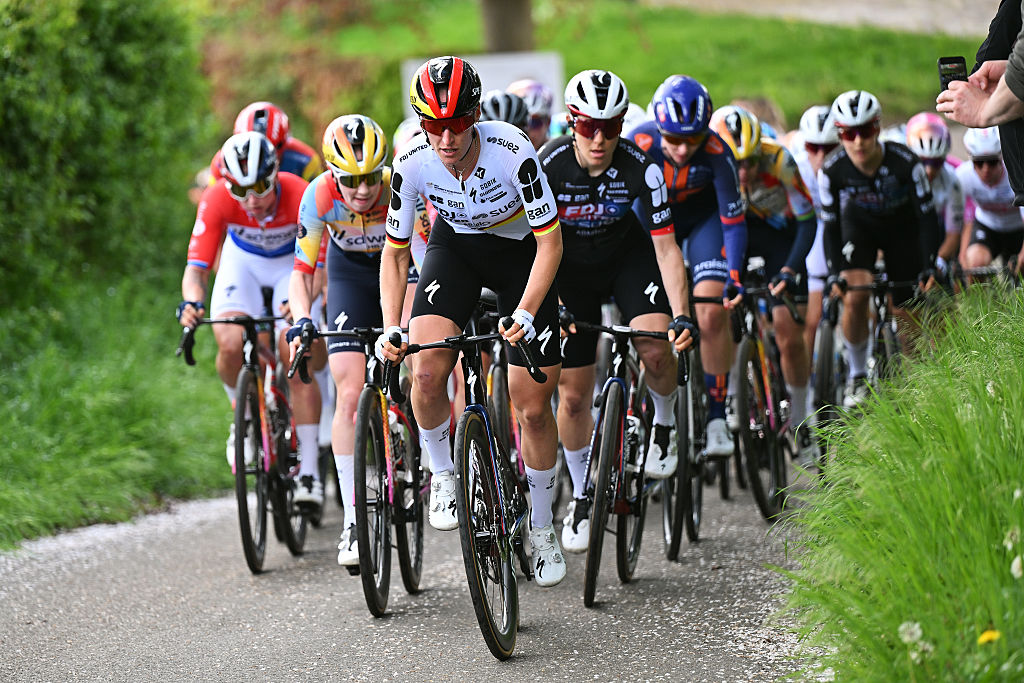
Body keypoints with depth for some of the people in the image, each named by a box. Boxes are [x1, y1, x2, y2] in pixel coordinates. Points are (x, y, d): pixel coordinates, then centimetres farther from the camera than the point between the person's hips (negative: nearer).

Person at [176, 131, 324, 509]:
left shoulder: (299, 196, -37)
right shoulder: (217, 199, -32)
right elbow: (196, 265, -35)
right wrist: (191, 301, -56)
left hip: (292, 262, -1)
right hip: (243, 260, 2)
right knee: (230, 345, -24)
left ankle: (308, 470, -7)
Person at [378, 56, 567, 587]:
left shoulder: (512, 152, -33)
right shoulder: (413, 165, -25)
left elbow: (551, 242, -25)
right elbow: (394, 252, -11)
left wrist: (525, 314, -37)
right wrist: (391, 329, -23)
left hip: (522, 250, -2)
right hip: (455, 247, 2)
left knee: (533, 404, -2)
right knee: (427, 372, -25)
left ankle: (541, 529, 18)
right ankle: (443, 477, 2)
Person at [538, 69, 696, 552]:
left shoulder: (640, 167, -25)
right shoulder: (548, 164, -26)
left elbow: (665, 245, -22)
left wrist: (682, 314, -31)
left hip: (626, 254, 0)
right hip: (569, 265, 0)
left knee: (657, 349, -28)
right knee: (573, 395, -1)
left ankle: (664, 422, 4)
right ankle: (581, 496, 20)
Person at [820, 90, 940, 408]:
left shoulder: (905, 163, -32)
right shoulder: (832, 170, -28)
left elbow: (927, 217, -23)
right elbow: (831, 226, -18)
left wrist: (930, 268, -30)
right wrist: (834, 275, -28)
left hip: (902, 228, 0)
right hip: (859, 225, 0)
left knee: (905, 312, -1)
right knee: (855, 297, -23)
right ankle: (857, 376, -4)